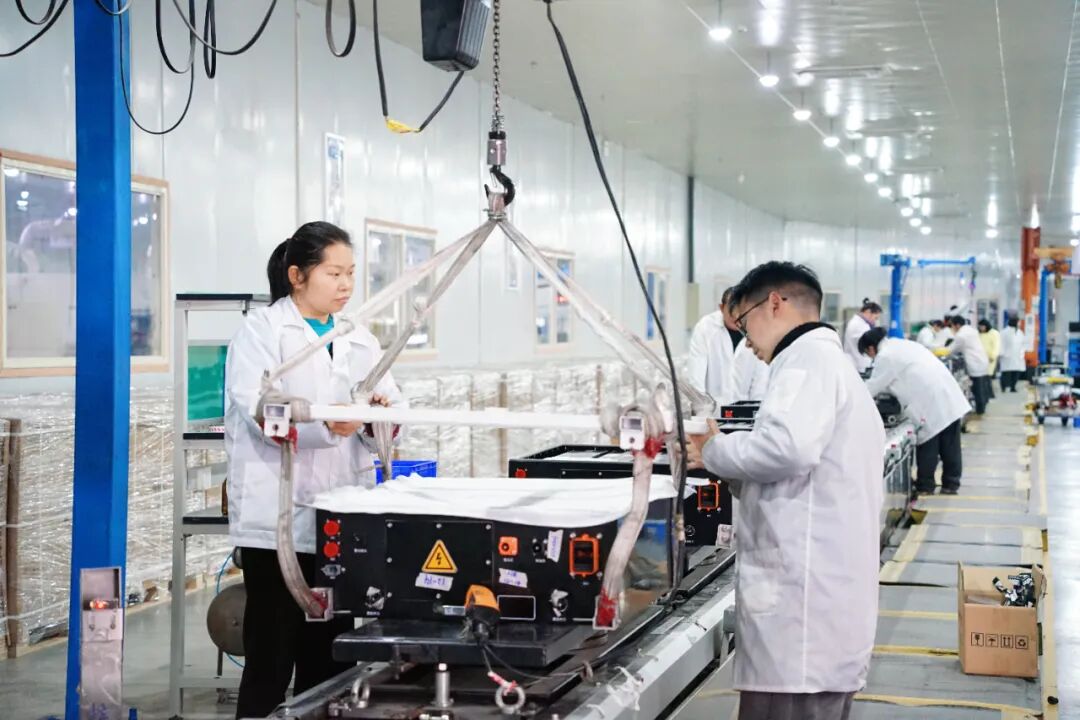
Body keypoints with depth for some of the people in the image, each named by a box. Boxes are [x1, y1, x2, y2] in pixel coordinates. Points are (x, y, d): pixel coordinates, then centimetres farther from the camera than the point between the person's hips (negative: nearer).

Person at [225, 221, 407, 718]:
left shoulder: (359, 340, 16)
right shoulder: (261, 329, -1)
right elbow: (259, 408, -16)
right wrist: (324, 423, -33)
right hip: (278, 518, -5)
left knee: (329, 656, 10)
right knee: (271, 657, -2)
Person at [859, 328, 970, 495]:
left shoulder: (885, 357, -5)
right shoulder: (903, 345, 22)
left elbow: (872, 388, 1)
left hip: (931, 405, -8)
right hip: (949, 396, 8)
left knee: (927, 446, 2)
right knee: (950, 446, 11)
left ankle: (925, 486, 9)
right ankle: (951, 484, 16)